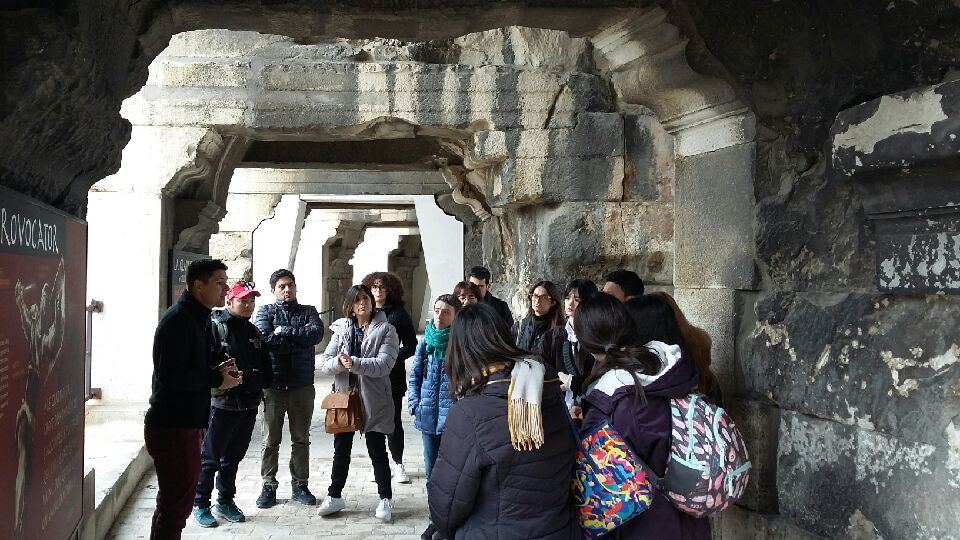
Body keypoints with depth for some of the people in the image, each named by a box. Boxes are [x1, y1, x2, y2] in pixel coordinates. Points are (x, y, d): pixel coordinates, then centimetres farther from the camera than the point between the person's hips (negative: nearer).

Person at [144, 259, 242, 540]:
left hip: (186, 424, 10)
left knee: (175, 501, 20)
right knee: (177, 504, -4)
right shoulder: (178, 319, -17)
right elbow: (170, 376, -25)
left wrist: (217, 370, 2)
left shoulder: (199, 318, 14)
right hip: (173, 427, -10)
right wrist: (217, 379, -16)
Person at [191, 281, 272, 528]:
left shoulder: (253, 331, 15)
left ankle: (225, 502, 28)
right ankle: (201, 505, 14)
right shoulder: (215, 326, -9)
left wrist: (263, 386, 7)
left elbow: (264, 364, 20)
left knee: (233, 457, 17)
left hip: (249, 404, 7)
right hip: (222, 403, -7)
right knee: (210, 458, 2)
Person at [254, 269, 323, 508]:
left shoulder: (308, 312, 8)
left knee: (301, 439, 10)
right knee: (271, 440, 6)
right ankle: (269, 486, 17)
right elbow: (265, 339, -15)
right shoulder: (265, 311, 4)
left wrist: (283, 331, -14)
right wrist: (299, 338, -12)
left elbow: (317, 333, -13)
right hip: (273, 385, -1)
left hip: (302, 386, 2)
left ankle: (300, 485, 21)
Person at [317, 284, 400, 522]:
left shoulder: (386, 330, -5)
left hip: (374, 400, -3)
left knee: (377, 450, 6)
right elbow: (324, 362, -1)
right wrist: (339, 362, -23)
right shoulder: (341, 329, 5)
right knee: (341, 449, 13)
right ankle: (335, 496, 27)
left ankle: (386, 498, 20)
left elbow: (384, 364, -18)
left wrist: (354, 363, -27)